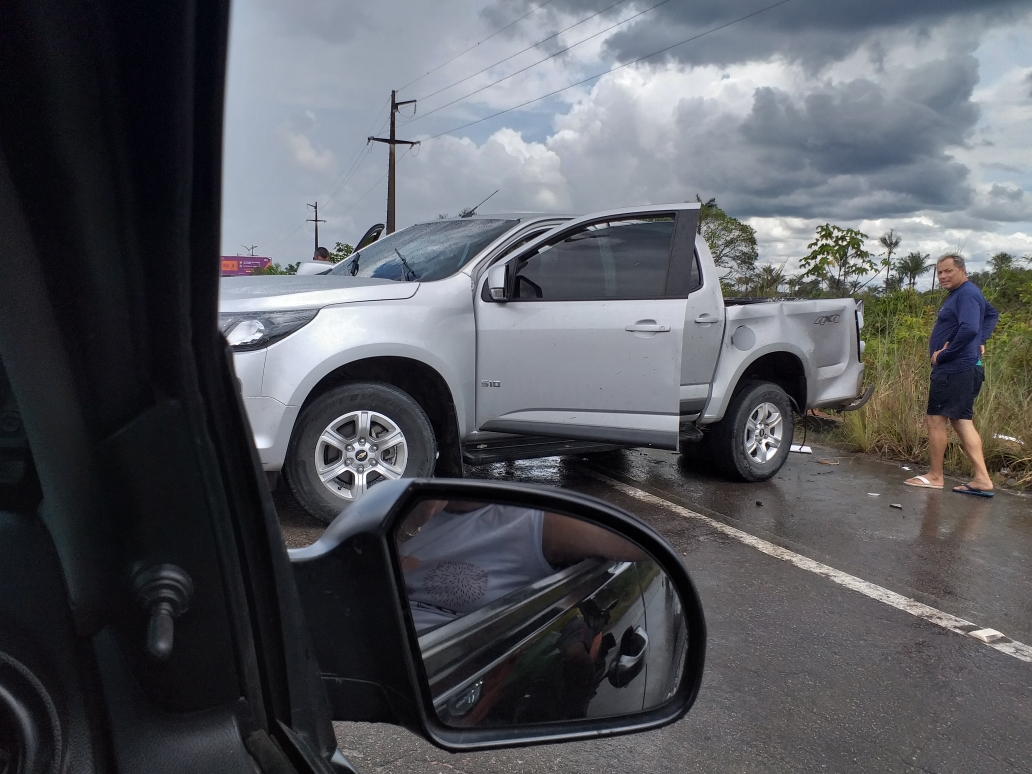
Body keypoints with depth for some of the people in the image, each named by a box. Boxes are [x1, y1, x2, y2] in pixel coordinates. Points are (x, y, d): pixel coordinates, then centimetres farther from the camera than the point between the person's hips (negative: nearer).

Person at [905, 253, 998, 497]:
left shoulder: (966, 294, -15)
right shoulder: (962, 294, 16)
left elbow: (969, 329, -28)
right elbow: (991, 314, 32)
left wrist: (943, 355, -19)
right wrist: (981, 342, 19)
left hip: (954, 370, -11)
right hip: (966, 369, 11)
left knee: (935, 420, -3)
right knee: (962, 421, 10)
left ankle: (934, 476, 5)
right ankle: (982, 479, 8)